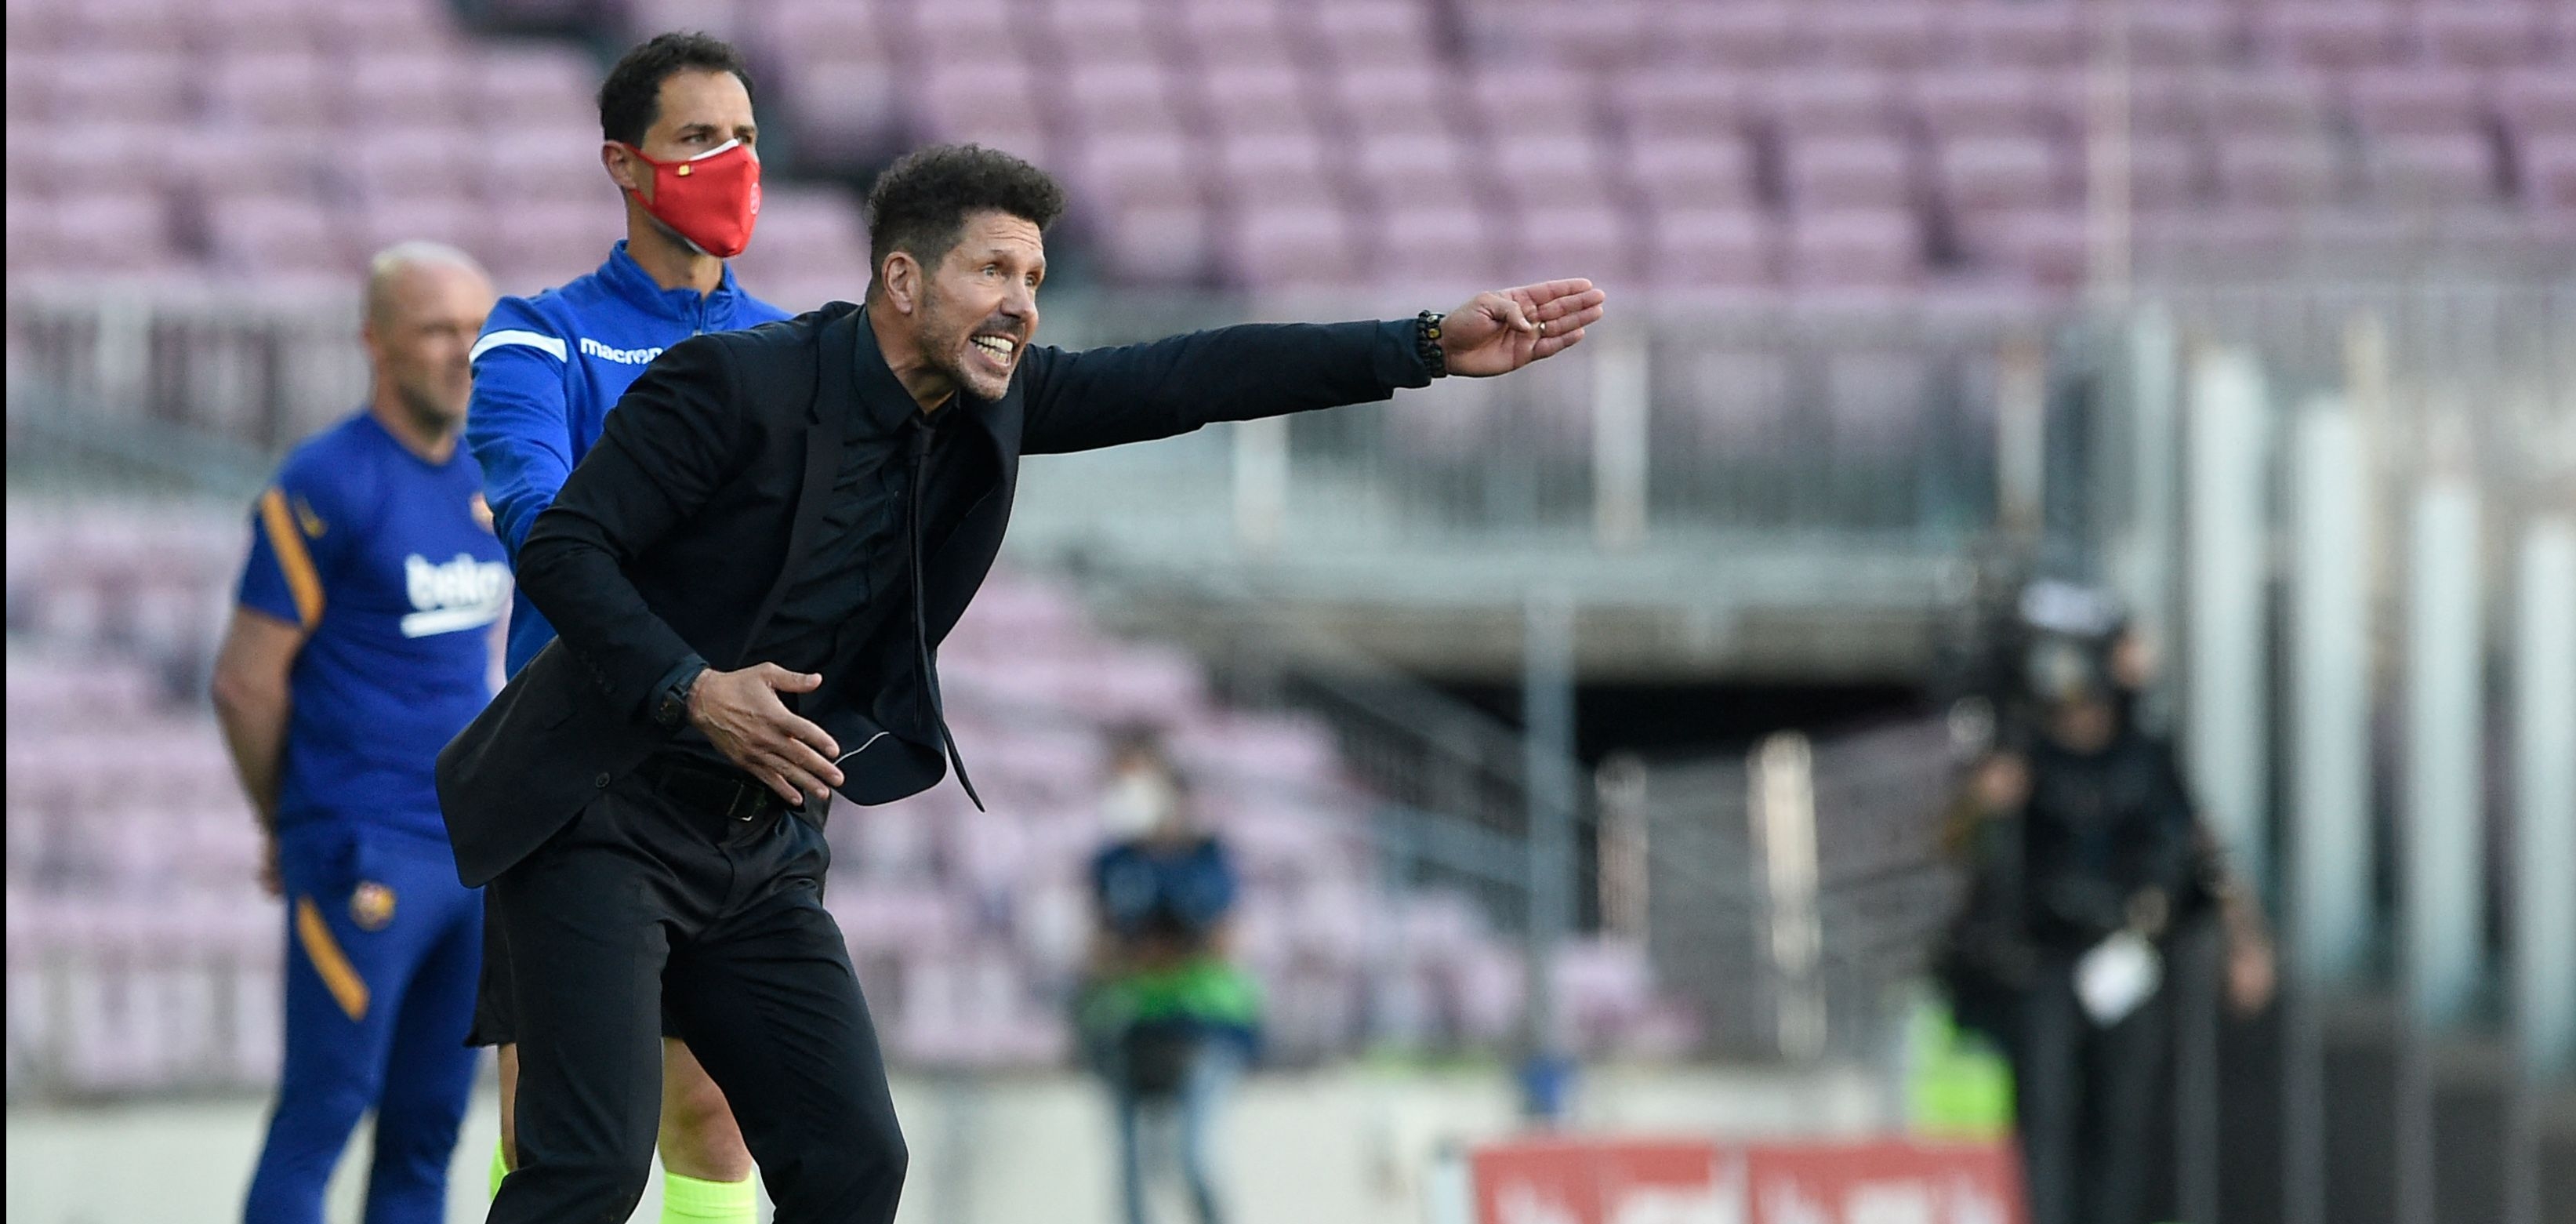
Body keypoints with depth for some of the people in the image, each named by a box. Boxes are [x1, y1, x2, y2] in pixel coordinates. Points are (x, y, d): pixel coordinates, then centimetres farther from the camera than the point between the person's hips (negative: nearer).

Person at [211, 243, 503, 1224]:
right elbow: (245, 681, -8)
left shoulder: (481, 484, 13)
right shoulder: (325, 487, -10)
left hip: (470, 849, 7)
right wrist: (292, 829, 3)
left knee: (427, 1128, 8)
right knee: (323, 1114, -7)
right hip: (362, 859, -7)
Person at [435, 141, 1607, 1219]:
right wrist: (691, 689, -31)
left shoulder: (990, 405, 2)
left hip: (759, 851, 7)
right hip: (605, 819, -7)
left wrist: (1431, 346, -9)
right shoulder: (736, 384, -17)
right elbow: (562, 549, -17)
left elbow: (1185, 379, -2)